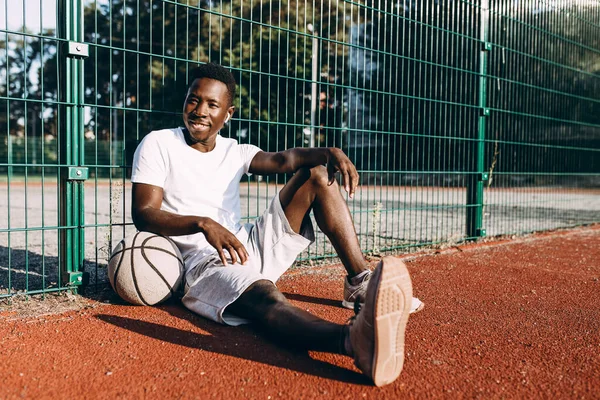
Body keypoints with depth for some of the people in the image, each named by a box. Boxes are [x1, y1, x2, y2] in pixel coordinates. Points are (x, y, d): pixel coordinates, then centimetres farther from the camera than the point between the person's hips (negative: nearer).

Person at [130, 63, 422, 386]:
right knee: (265, 297, -40)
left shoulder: (233, 151, 14)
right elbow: (143, 214, -11)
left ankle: (360, 283, -15)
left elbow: (282, 158, -4)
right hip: (202, 263, -6)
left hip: (251, 248, 6)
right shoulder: (157, 144, 1)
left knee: (318, 174, -2)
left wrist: (328, 153, -25)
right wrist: (203, 224, -28)